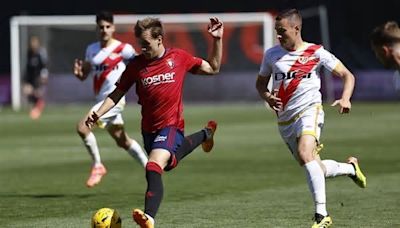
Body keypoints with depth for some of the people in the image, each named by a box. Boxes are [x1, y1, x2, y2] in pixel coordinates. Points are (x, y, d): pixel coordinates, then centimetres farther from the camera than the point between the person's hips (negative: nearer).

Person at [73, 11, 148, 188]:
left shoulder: (123, 49, -10)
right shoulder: (91, 49, 8)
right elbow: (84, 75, 14)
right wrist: (78, 72, -7)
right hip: (101, 100, 7)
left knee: (82, 127, -21)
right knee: (123, 141, 17)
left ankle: (97, 165, -6)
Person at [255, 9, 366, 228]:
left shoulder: (316, 53, -3)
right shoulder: (272, 54, 7)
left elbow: (347, 75, 3)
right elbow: (260, 83, 20)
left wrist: (345, 98, -16)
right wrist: (267, 97, -3)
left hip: (309, 110, -5)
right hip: (285, 119, 5)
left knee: (304, 154, -31)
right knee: (317, 169, 6)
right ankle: (350, 167, 39)